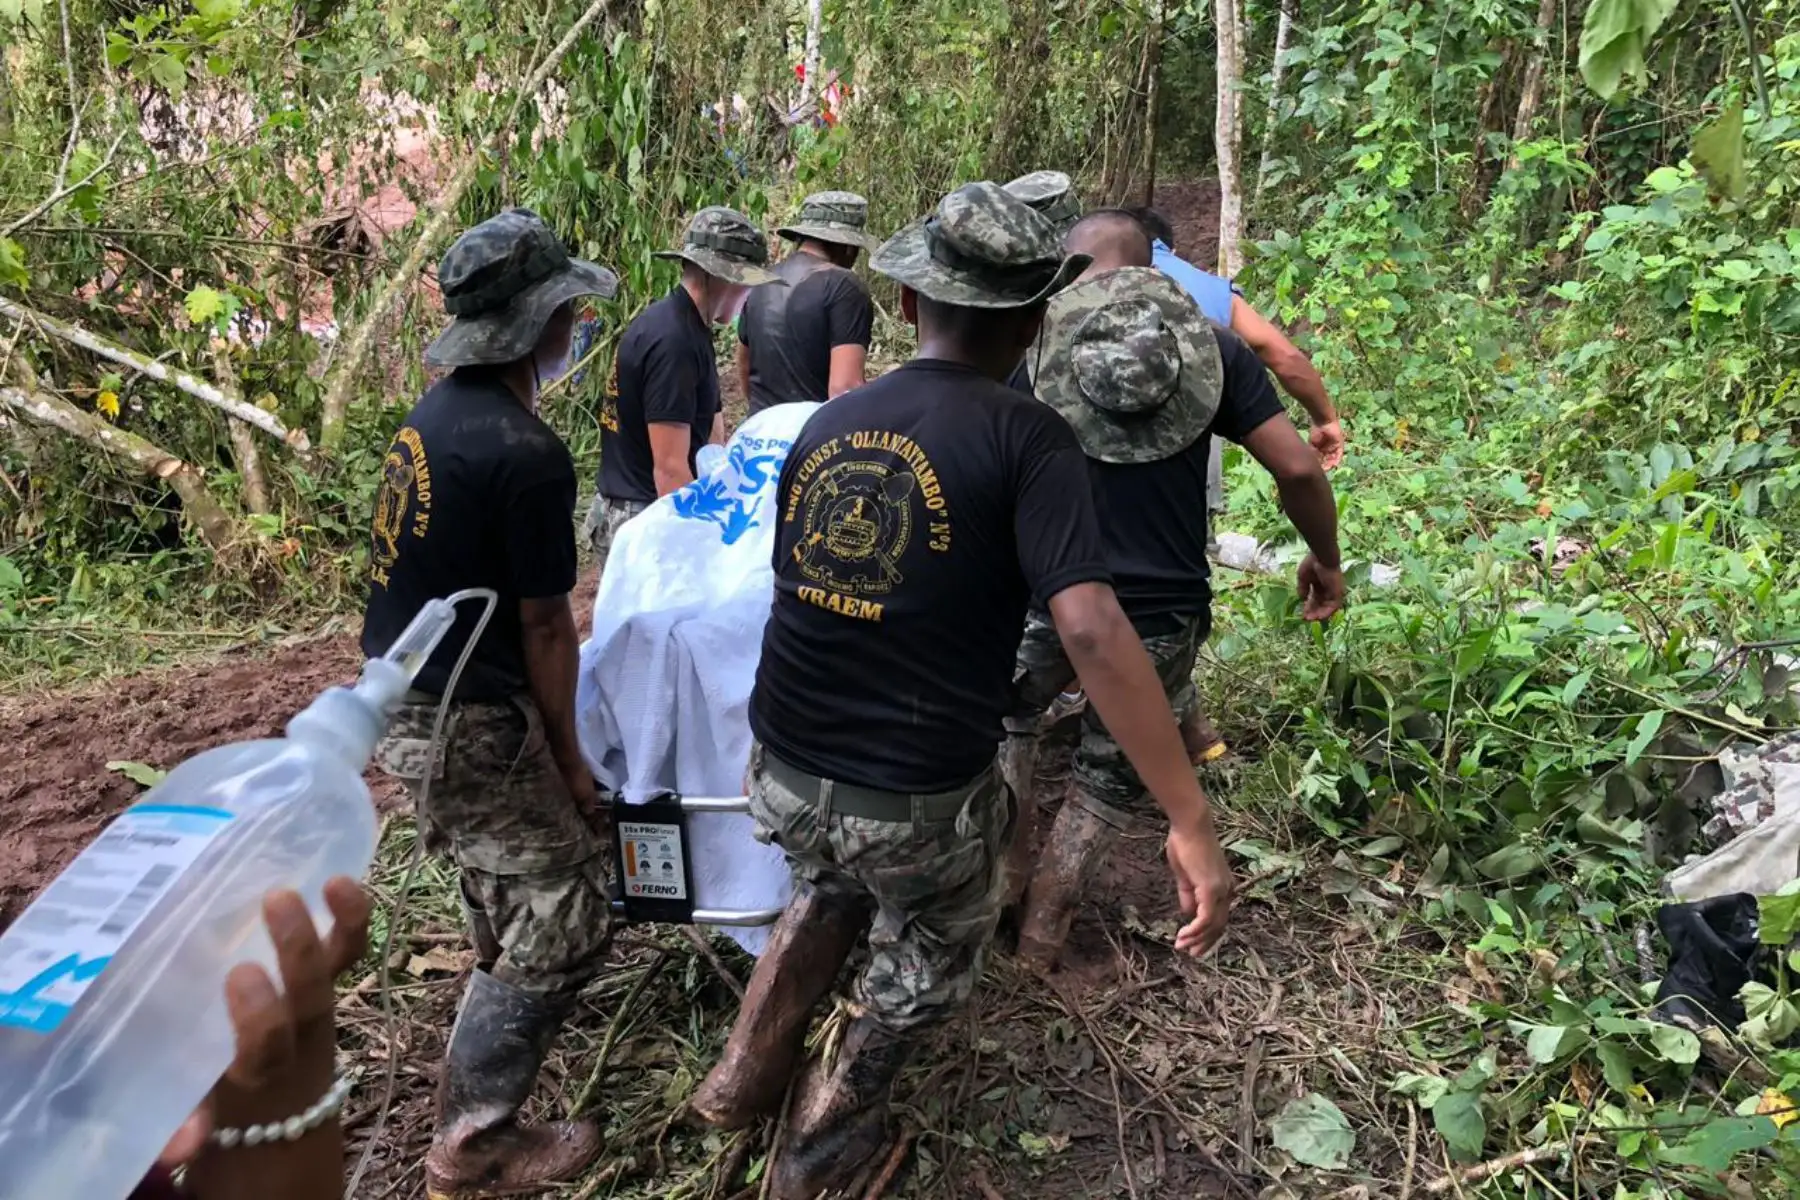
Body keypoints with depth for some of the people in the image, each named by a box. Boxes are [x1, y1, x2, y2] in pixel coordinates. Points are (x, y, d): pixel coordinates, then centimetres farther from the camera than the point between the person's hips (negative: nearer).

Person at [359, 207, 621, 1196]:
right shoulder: (527, 455, -23)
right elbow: (543, 628, -17)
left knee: (501, 870, 33)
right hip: (463, 725, -9)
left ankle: (500, 982, 60)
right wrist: (568, 759, -4)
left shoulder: (434, 412, 3)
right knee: (564, 919, 3)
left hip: (392, 697, 9)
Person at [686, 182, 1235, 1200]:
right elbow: (1091, 630, -25)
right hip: (918, 805, -4)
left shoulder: (828, 424, 2)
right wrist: (1192, 820, -24)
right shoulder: (1027, 439, -14)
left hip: (783, 776, 5)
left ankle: (748, 1076, 48)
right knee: (930, 960, 28)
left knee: (834, 886, 38)